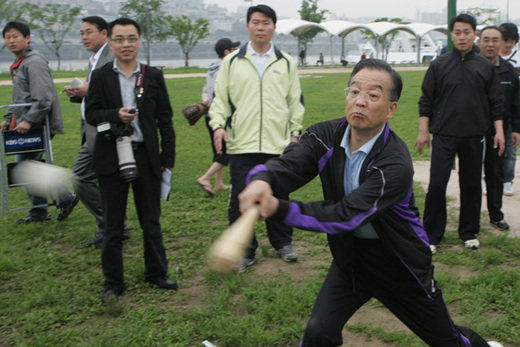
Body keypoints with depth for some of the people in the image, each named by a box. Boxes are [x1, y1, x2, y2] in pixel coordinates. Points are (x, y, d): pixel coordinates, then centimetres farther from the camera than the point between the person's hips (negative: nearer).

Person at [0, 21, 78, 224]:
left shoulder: (34, 61, -14)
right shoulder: (18, 64, 17)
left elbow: (43, 97, -23)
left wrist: (28, 120, -25)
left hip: (40, 125, -10)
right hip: (27, 125, 10)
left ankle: (65, 198, 1)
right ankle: (39, 211, 20)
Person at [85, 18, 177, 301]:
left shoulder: (154, 76, 5)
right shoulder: (100, 76, 3)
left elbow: (165, 119, 6)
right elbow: (91, 114, 2)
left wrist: (168, 158, 1)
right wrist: (115, 115, -18)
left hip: (146, 156, 1)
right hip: (111, 158, -1)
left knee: (151, 220, 10)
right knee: (113, 224, 6)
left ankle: (156, 272, 25)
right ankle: (113, 282, 17)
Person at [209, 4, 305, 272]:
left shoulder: (286, 63, 10)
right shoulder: (232, 62, 7)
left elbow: (295, 100, 13)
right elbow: (220, 98, 6)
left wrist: (295, 131, 8)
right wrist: (218, 124, -9)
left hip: (278, 144, 1)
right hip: (241, 143, -1)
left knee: (278, 196, 9)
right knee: (239, 199, 0)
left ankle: (282, 243, 28)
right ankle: (244, 250, 14)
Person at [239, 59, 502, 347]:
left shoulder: (396, 166, -30)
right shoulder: (324, 136, -12)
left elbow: (346, 216, -36)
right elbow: (289, 164, -27)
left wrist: (280, 209, -47)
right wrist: (262, 180, -52)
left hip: (400, 264, -4)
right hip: (349, 256, 4)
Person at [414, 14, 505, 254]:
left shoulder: (486, 67, 7)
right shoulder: (439, 65, 2)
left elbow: (496, 103, 10)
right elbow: (426, 101, 4)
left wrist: (499, 131, 3)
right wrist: (423, 131, -1)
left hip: (474, 137, 2)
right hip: (443, 136, -2)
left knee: (471, 185, 9)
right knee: (437, 185, -5)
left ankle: (469, 232, 24)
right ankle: (432, 235, 7)